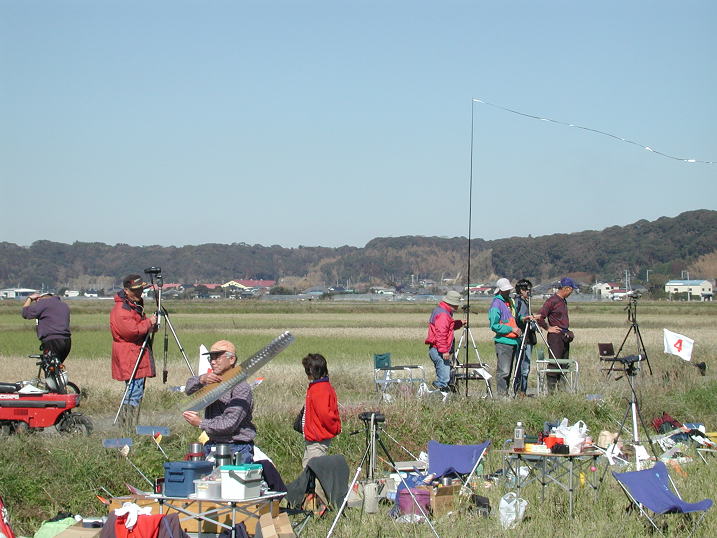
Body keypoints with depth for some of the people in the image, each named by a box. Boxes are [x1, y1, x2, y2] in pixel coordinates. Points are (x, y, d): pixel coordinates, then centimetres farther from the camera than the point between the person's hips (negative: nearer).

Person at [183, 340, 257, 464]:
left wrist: (200, 423, -8)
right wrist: (202, 379, -23)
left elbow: (229, 424, -17)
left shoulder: (241, 388, -13)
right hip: (213, 445, 6)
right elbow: (189, 389, -2)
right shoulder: (211, 381, 12)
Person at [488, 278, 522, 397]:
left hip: (513, 341, 9)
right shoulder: (496, 304, -9)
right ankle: (502, 394, -8)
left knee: (509, 371, 11)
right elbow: (494, 326, -15)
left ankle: (506, 394, 16)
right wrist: (511, 329, -16)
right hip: (503, 342, -9)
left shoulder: (511, 302, 17)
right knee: (503, 371, -10)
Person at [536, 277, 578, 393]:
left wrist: (567, 332, 18)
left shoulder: (563, 301, 16)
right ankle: (551, 390, -8)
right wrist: (548, 328, -9)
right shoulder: (552, 301, -13)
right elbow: (539, 317, -19)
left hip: (565, 337, 9)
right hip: (555, 336, -9)